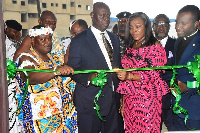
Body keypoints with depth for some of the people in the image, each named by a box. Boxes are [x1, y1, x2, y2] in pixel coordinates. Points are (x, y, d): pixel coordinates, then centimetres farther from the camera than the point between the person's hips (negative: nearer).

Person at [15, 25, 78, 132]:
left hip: (59, 108, 6)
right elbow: (29, 77, -28)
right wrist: (56, 70, -40)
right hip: (40, 111, -6)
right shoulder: (26, 58, -8)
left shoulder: (53, 57, 13)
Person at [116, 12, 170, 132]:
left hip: (148, 99, -5)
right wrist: (123, 103, 9)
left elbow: (153, 75, -12)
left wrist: (129, 76, -26)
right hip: (130, 99, 5)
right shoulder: (130, 48, 13)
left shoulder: (155, 46, -4)